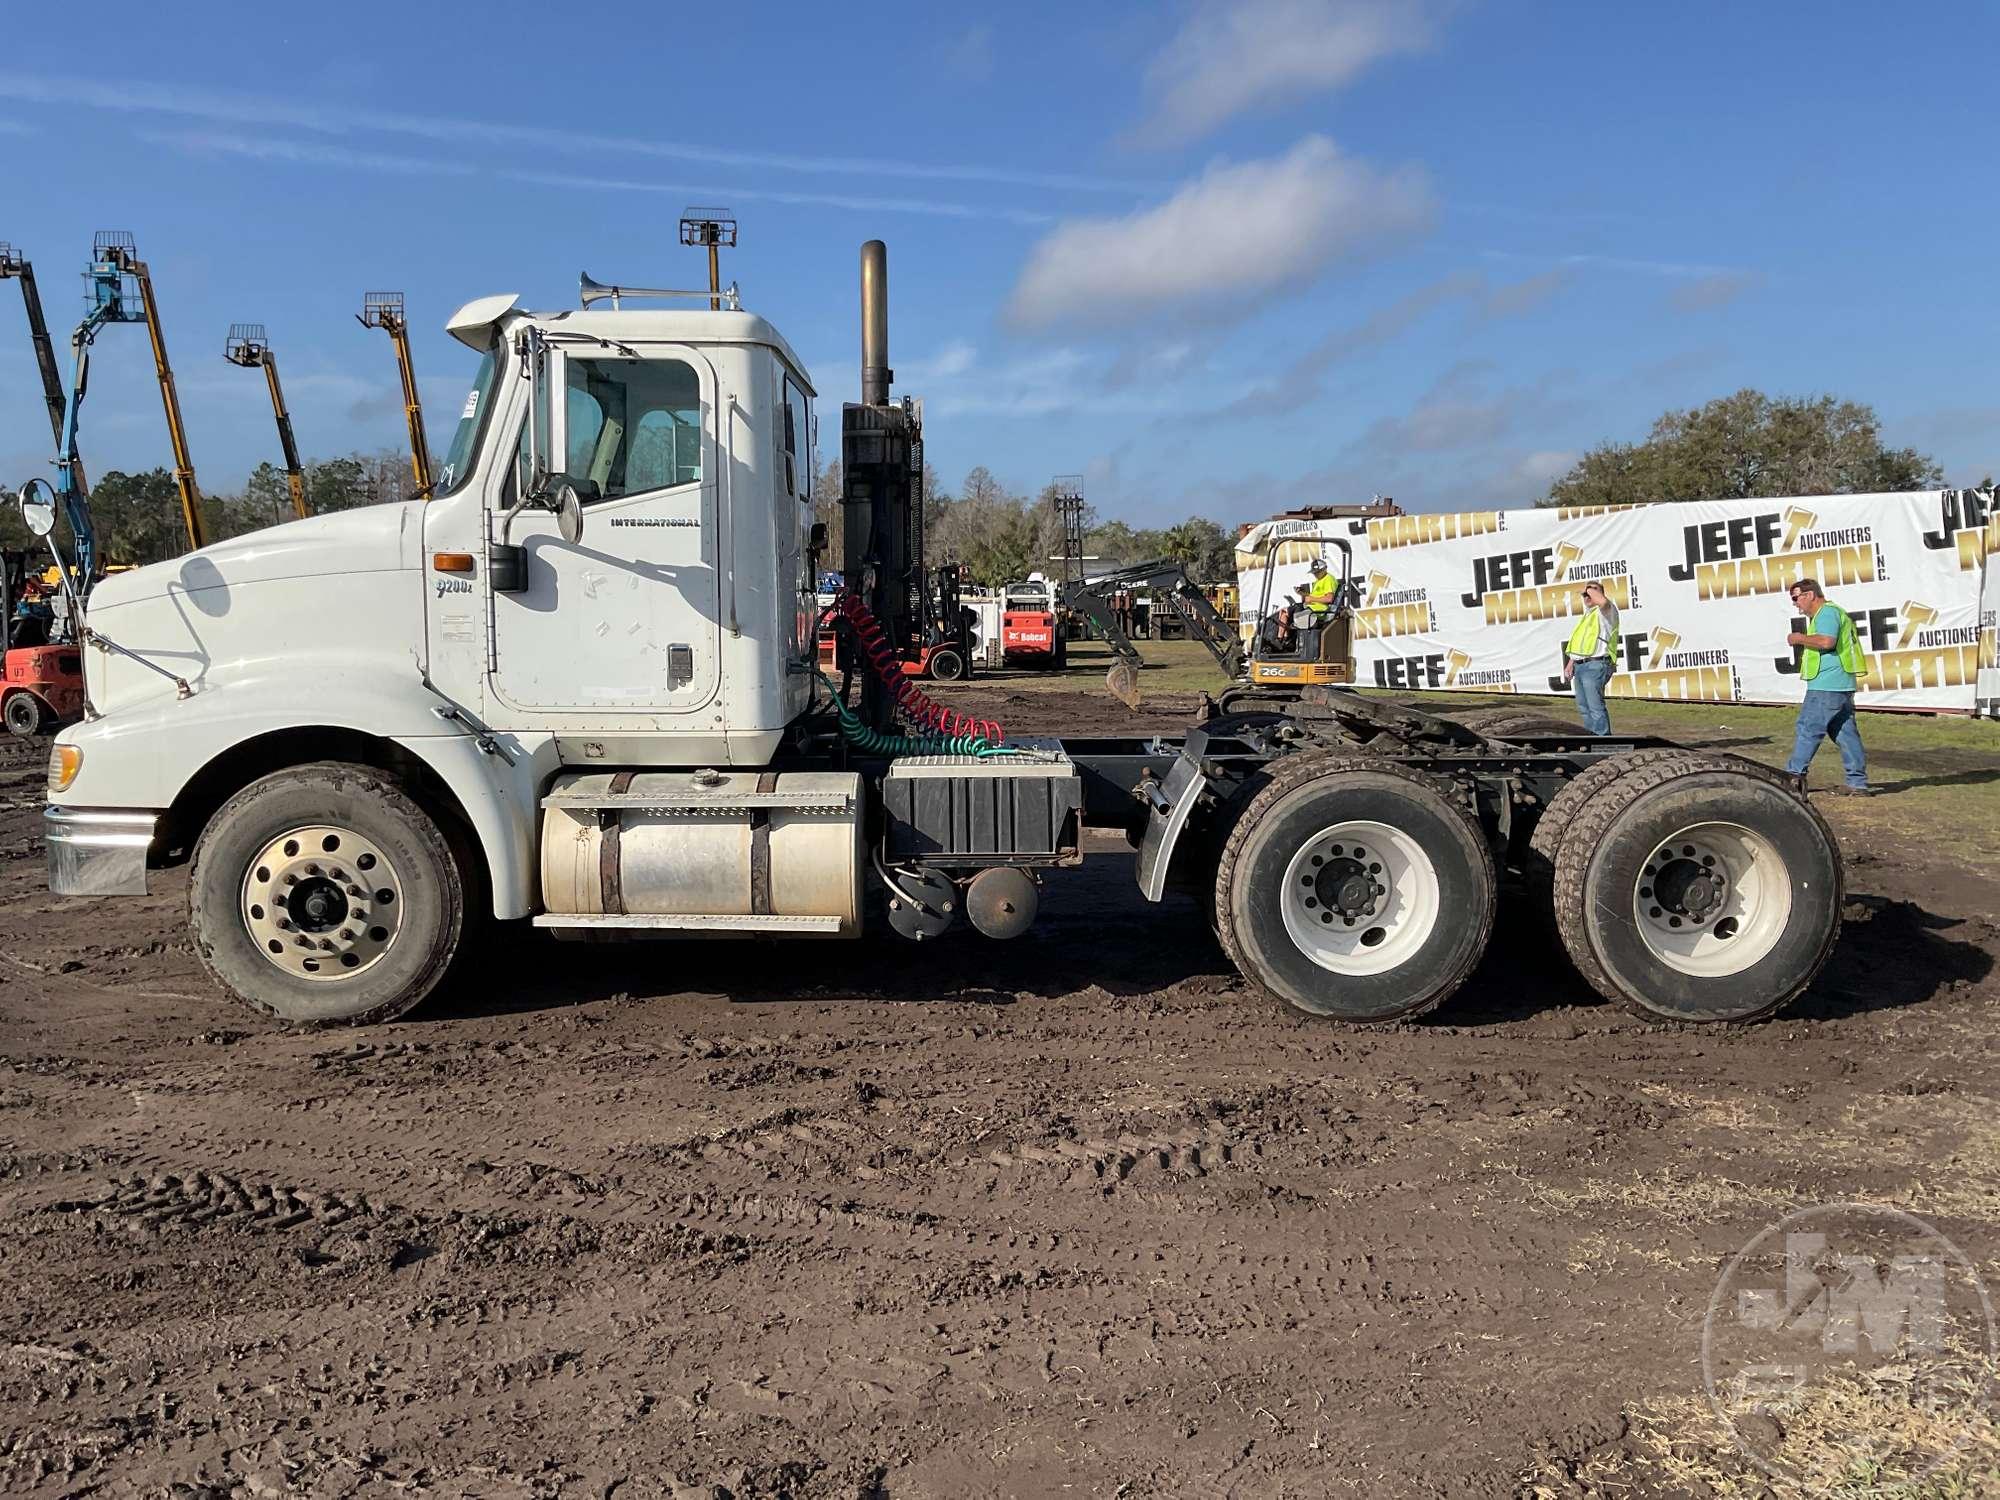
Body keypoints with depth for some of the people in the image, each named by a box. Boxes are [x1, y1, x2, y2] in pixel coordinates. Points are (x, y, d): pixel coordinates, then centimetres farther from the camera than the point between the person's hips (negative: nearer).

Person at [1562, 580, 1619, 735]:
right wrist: (1570, 664, 22)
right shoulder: (1588, 614, 24)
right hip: (1580, 666, 10)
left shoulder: (1605, 612, -5)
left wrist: (1591, 589, -14)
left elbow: (1603, 601, -32)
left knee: (1595, 706, -13)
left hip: (1594, 666, -10)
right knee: (1584, 707, 14)